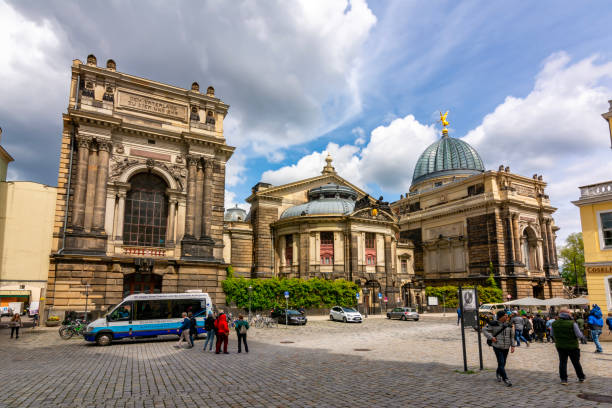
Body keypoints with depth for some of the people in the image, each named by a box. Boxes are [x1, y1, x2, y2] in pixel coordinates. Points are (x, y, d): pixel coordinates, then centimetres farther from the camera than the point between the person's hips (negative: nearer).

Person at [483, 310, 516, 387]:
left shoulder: (508, 325, 7)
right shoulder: (493, 324, -7)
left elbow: (512, 336, 13)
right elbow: (485, 330, -2)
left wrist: (512, 346, 5)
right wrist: (491, 337, -14)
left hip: (506, 347, 5)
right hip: (497, 347, -4)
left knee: (503, 363, 13)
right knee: (501, 363, -11)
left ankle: (498, 373, 39)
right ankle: (505, 379, -5)